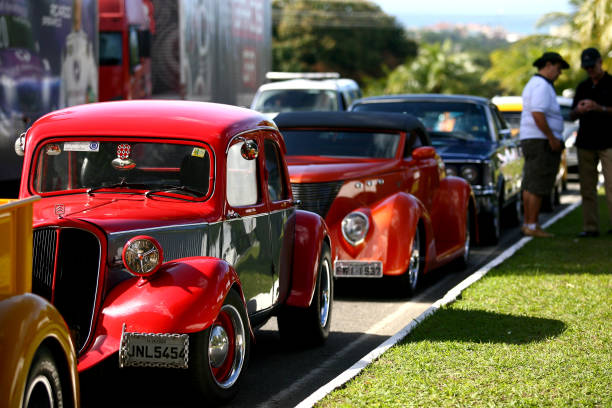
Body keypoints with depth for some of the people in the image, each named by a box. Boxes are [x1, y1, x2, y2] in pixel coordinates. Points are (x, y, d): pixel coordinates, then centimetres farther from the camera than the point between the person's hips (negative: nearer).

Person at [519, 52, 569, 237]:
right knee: (537, 187, -9)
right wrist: (552, 138, -21)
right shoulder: (542, 86, -14)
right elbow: (538, 114, -24)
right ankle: (532, 226, -8)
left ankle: (527, 224, 14)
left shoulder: (533, 84, 19)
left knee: (530, 185, 11)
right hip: (542, 141, -11)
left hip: (530, 140, 11)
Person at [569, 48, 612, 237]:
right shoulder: (582, 87, 16)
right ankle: (590, 227, 2)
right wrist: (578, 110, -5)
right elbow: (572, 115, 18)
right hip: (585, 143, 5)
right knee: (587, 188, 0)